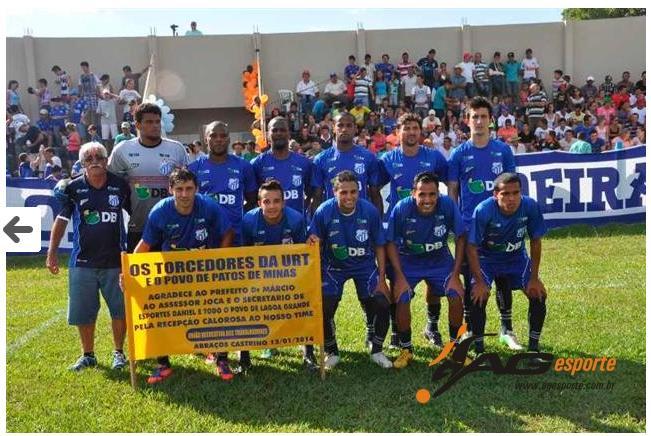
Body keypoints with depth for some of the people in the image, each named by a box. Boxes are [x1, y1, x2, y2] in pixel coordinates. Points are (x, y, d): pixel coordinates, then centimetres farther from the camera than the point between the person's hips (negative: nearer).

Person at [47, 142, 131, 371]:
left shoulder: (120, 186, -2)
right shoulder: (73, 187, -1)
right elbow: (62, 219, 4)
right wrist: (52, 252, -1)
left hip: (115, 260, -1)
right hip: (82, 262, 1)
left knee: (120, 309, 6)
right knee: (83, 312, 10)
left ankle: (118, 352, 25)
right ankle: (88, 355, 28)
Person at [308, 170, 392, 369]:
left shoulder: (370, 211, -15)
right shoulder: (323, 212, -18)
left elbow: (379, 246, -5)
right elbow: (314, 245, -8)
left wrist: (382, 279, -6)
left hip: (365, 265, 1)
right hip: (333, 266, -1)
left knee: (382, 304, -13)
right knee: (324, 308, -16)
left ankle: (376, 351, 14)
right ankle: (331, 352, 13)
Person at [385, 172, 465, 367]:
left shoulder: (448, 205, -24)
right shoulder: (401, 209, -26)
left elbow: (460, 237, -11)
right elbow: (391, 243, -13)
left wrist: (455, 274, -13)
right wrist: (399, 277, -17)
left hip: (440, 260, 1)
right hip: (408, 262, -1)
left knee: (456, 296, -14)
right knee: (402, 300, -18)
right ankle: (406, 349, 6)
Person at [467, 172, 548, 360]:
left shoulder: (531, 206, -24)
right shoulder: (483, 210, -31)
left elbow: (535, 242, -10)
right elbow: (472, 248, -22)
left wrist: (534, 278, -9)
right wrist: (480, 281, -23)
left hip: (517, 257, 3)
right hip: (486, 258, -3)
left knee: (538, 294, -8)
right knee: (479, 296, -22)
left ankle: (534, 345, 12)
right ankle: (479, 348, -5)